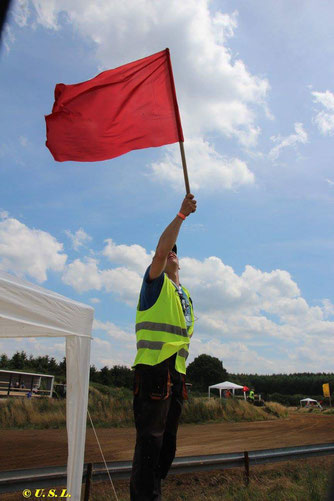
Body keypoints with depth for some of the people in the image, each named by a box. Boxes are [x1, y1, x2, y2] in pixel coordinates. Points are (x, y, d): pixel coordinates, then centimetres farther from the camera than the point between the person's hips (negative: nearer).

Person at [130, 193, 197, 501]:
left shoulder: (185, 295, 23)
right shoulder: (155, 281, 3)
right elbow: (162, 247, -14)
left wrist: (181, 368, 18)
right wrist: (182, 214, -13)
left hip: (176, 371, 8)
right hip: (153, 366, -7)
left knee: (168, 438, 12)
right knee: (150, 435, -9)